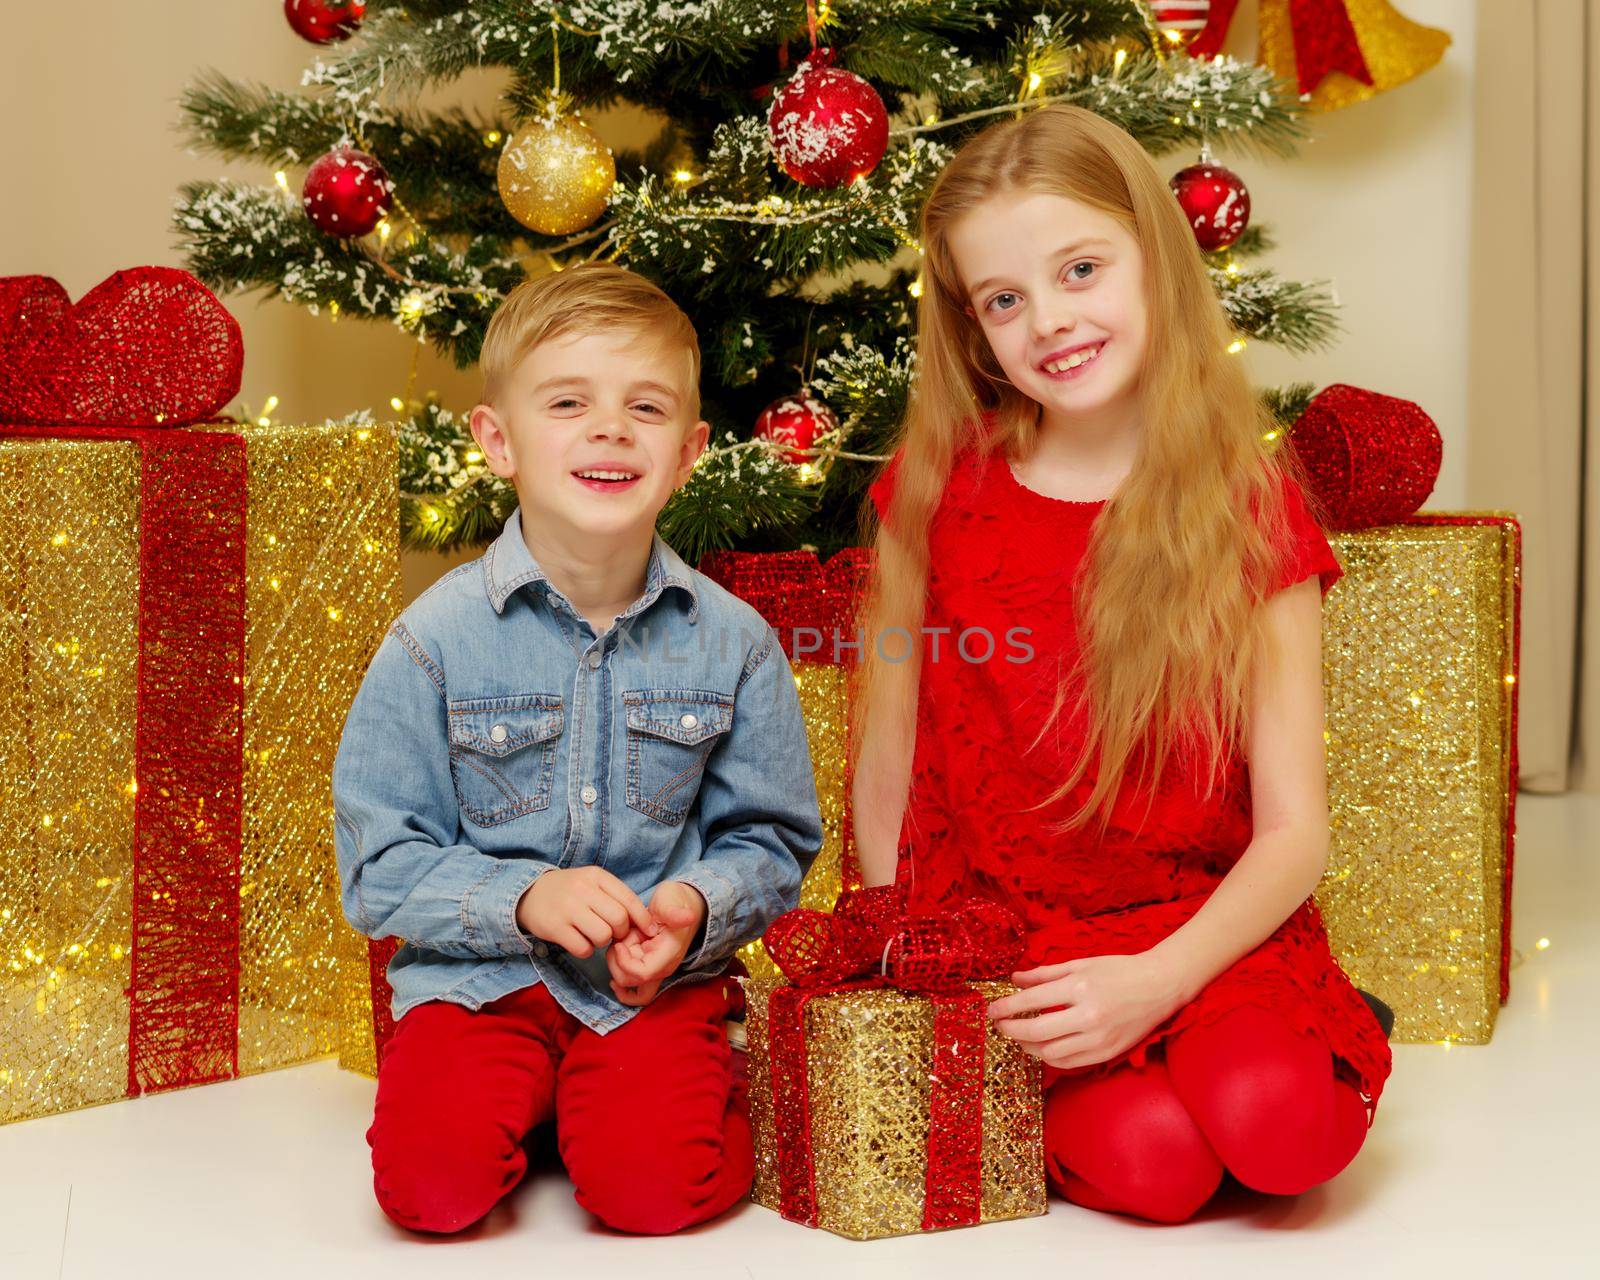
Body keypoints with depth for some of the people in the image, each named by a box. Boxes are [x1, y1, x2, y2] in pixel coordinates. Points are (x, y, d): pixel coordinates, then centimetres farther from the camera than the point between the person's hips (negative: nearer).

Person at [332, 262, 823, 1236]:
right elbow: (379, 868, -4)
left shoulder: (733, 642, -1)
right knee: (435, 1178, -24)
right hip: (480, 975, 0)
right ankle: (525, 1103, 8)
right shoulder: (437, 641, -7)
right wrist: (522, 900, -20)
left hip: (657, 979, 0)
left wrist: (696, 907, -15)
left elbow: (772, 840, 7)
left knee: (651, 1182, -25)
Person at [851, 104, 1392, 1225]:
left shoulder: (1252, 509, -2)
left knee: (1279, 1129, -29)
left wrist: (1157, 979, -20)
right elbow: (886, 770, 8)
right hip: (990, 938, 0)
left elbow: (1294, 826, -6)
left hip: (1199, 931, 0)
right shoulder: (935, 494, 2)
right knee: (1147, 1162, -27)